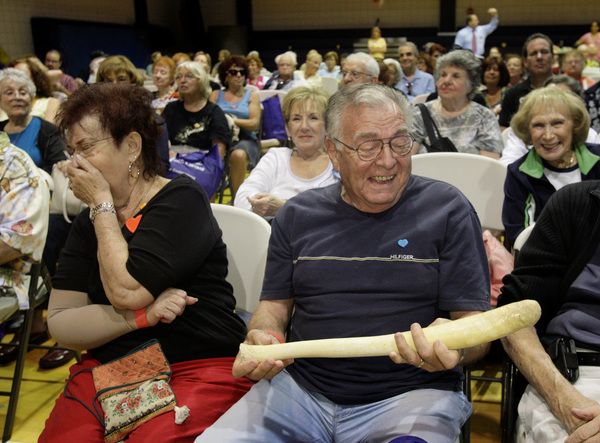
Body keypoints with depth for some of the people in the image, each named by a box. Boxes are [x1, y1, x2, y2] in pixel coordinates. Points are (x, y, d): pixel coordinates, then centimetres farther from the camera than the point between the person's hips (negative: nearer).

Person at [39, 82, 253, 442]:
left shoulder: (181, 199, -6)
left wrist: (102, 203, -8)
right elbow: (59, 323, 2)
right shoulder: (90, 222, 11)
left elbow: (125, 291, -18)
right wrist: (142, 316, -14)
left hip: (198, 367, -5)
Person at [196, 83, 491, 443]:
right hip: (300, 387, 3)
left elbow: (476, 324, -1)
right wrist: (261, 339, -8)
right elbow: (275, 304, 16)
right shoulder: (298, 215, 10)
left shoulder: (447, 210, 1)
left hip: (410, 396, -2)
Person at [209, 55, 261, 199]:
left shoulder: (252, 95, 17)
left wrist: (233, 120, -7)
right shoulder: (216, 95, 20)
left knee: (238, 155, -37)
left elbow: (254, 123, 3)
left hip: (245, 139, -1)